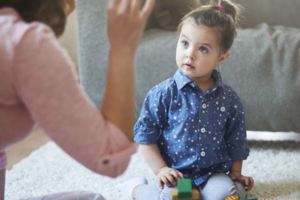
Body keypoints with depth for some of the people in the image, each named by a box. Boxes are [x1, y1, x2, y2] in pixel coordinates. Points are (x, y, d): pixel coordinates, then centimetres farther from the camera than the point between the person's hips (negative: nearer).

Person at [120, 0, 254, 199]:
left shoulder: (229, 99, 1)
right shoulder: (163, 94, -8)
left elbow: (236, 142, 14)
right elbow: (146, 136, -3)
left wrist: (236, 174, 12)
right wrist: (161, 170, -10)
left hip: (214, 174, 2)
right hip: (176, 174, -2)